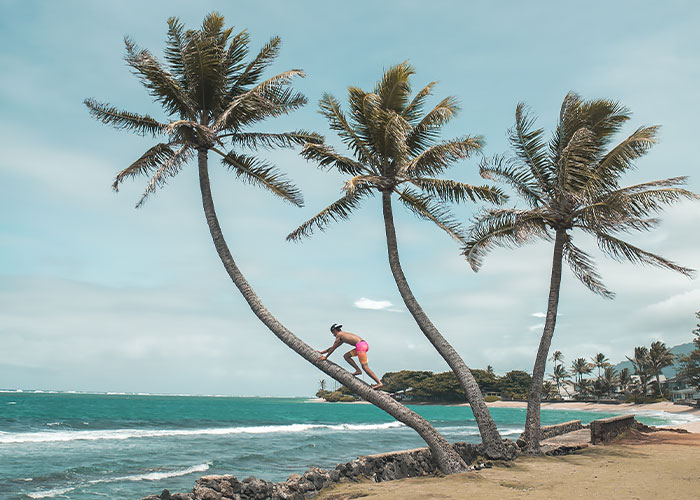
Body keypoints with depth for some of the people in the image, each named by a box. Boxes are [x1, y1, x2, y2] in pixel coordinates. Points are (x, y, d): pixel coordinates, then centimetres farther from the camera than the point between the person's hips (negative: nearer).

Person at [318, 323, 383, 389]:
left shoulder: (339, 335, 7)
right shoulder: (344, 335, 31)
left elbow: (333, 348, 9)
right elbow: (334, 347, 39)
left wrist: (326, 357, 18)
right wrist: (322, 352, 43)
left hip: (361, 345, -9)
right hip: (364, 344, 9)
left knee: (365, 367, -9)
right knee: (346, 356, 17)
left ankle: (379, 383, -13)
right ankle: (358, 370, 7)